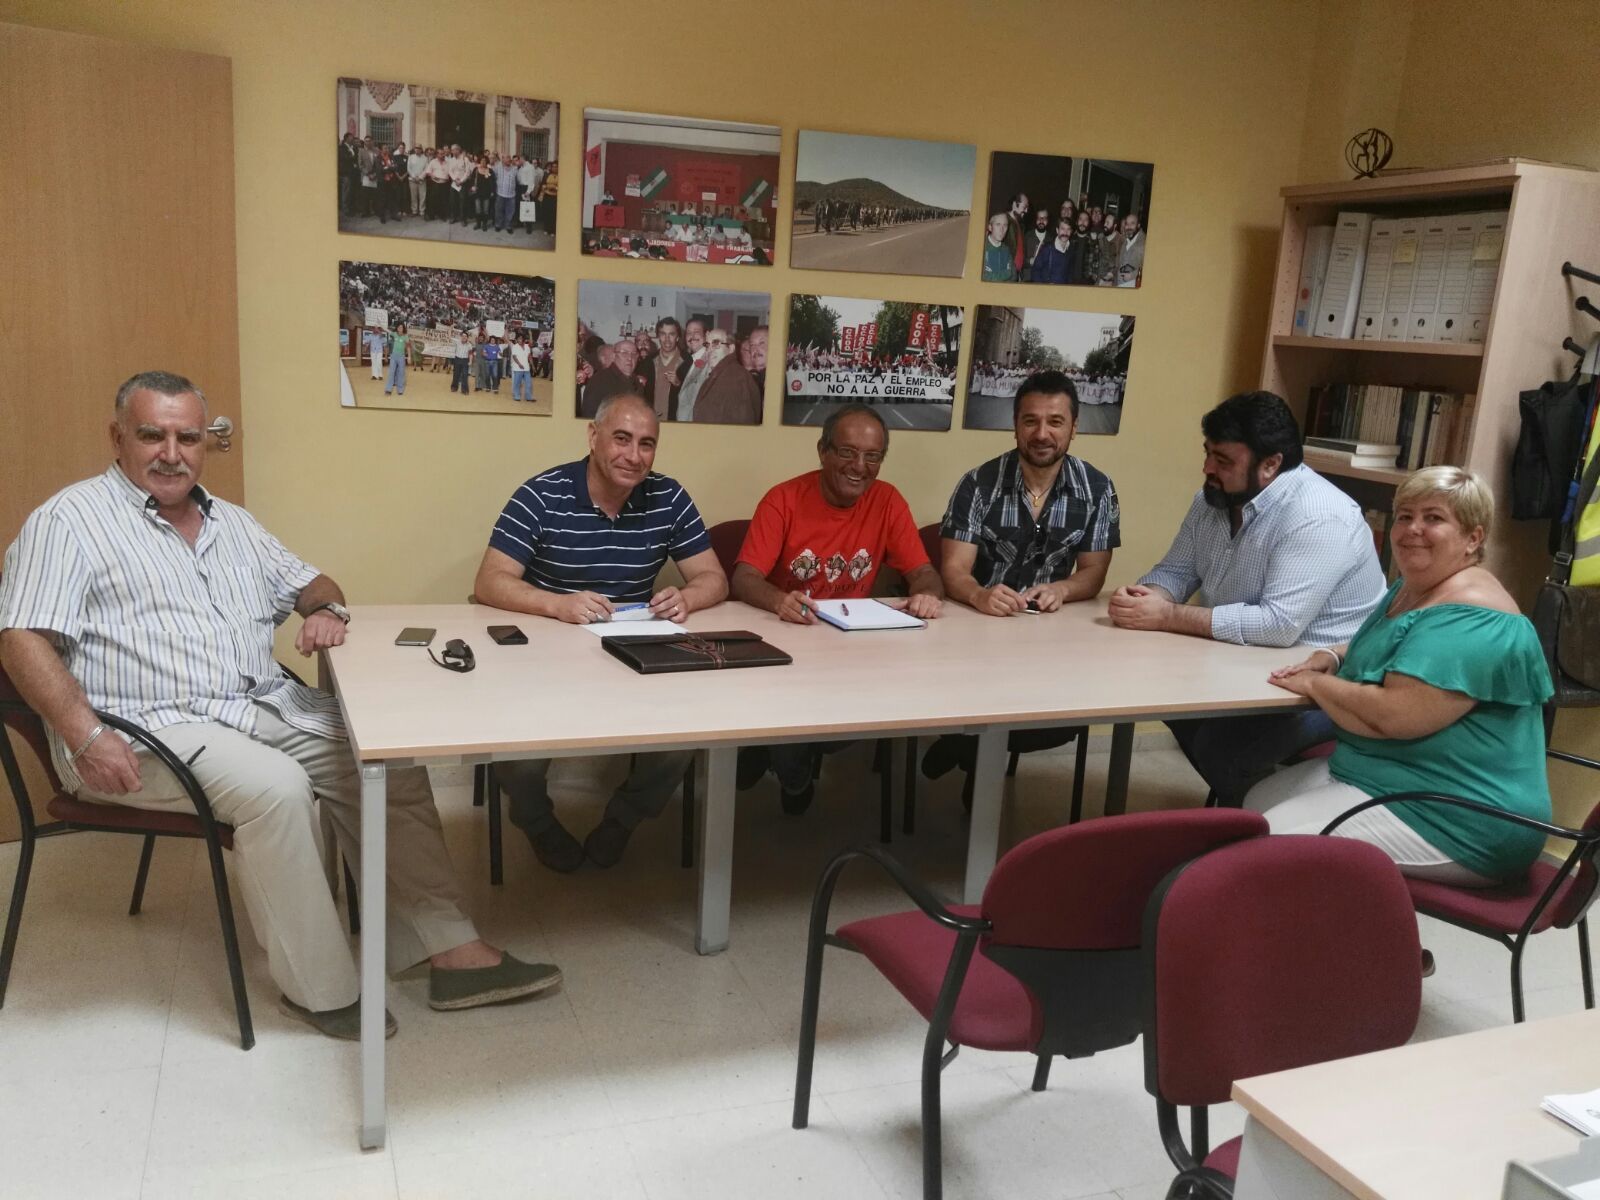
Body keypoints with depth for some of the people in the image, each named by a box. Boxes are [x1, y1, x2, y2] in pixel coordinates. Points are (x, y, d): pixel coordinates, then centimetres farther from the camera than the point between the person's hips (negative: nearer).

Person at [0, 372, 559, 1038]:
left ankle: (452, 954, -10)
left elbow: (308, 581, 26)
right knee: (276, 786, -32)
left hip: (267, 704, 7)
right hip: (155, 726, -6)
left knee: (389, 763, -12)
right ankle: (319, 987, -18)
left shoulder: (231, 522, 19)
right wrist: (88, 738, -23)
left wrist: (325, 609, 0)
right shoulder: (70, 520, -1)